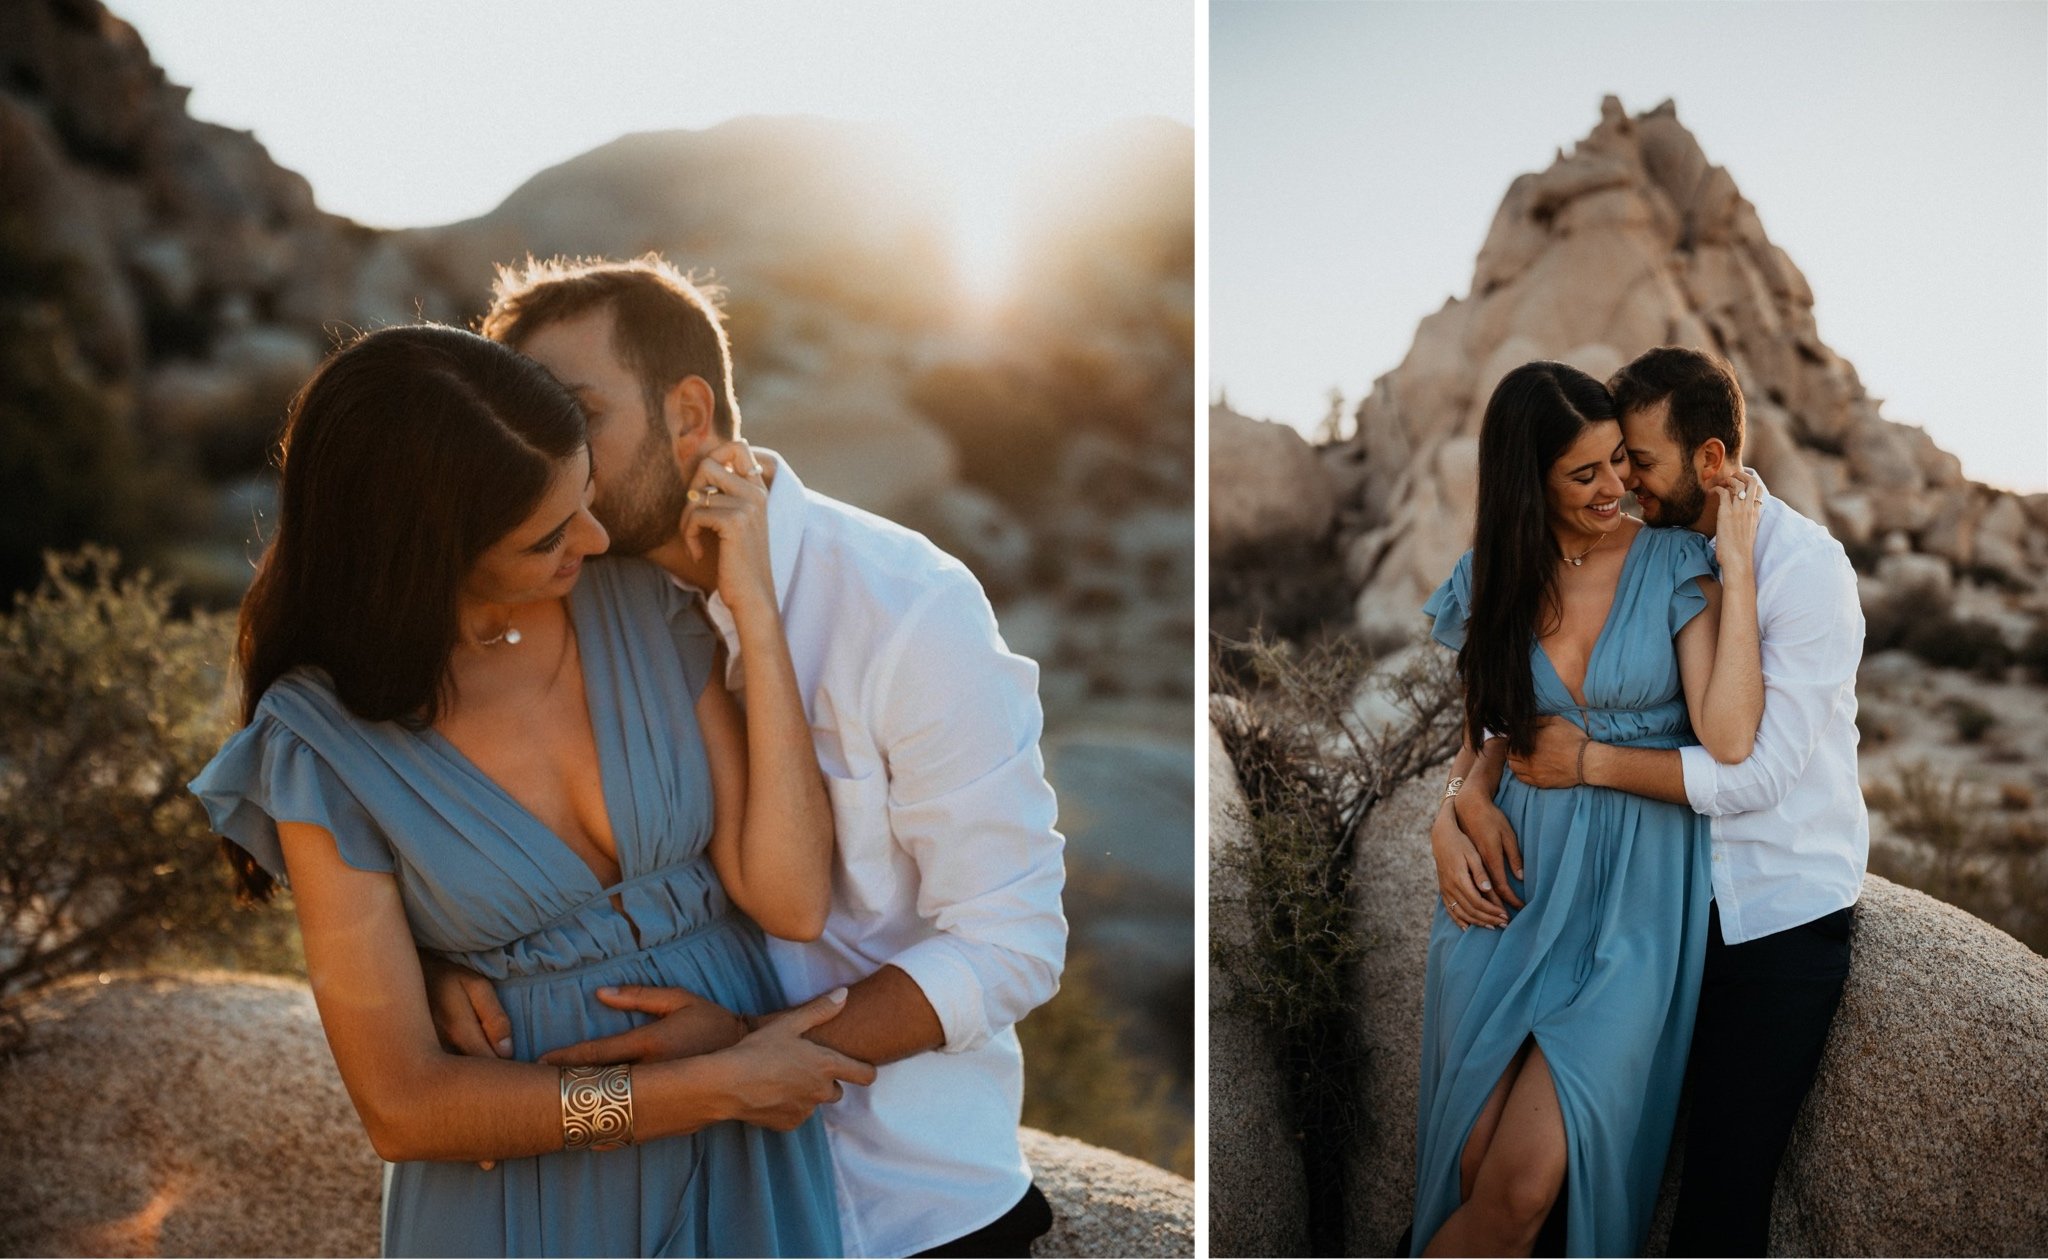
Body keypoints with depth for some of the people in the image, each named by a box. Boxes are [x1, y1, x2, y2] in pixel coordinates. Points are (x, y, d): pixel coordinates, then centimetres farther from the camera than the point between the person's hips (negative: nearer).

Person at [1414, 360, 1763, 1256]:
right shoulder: (1495, 577, 4)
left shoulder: (1674, 565, -5)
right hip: (1516, 881, 3)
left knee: (1524, 1184, -10)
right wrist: (1450, 816, -2)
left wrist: (1735, 567, -16)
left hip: (1636, 891, -3)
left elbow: (1728, 739, -18)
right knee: (1472, 1172, 3)